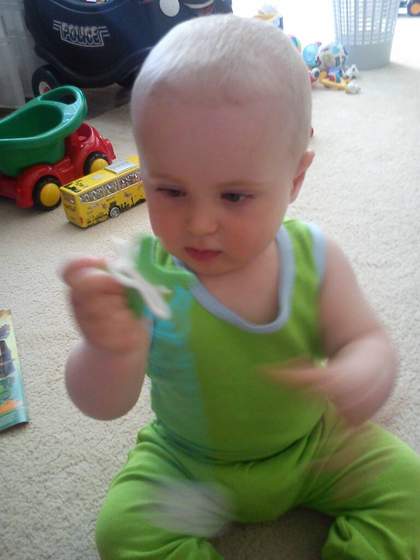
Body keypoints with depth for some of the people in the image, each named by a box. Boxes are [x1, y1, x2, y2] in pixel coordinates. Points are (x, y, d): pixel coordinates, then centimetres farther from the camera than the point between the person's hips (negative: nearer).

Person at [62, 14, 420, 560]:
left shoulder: (316, 257, -19)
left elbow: (368, 339, -12)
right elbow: (105, 405, -25)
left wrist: (364, 375, -39)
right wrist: (110, 351, -50)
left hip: (311, 445, 2)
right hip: (186, 467, -1)